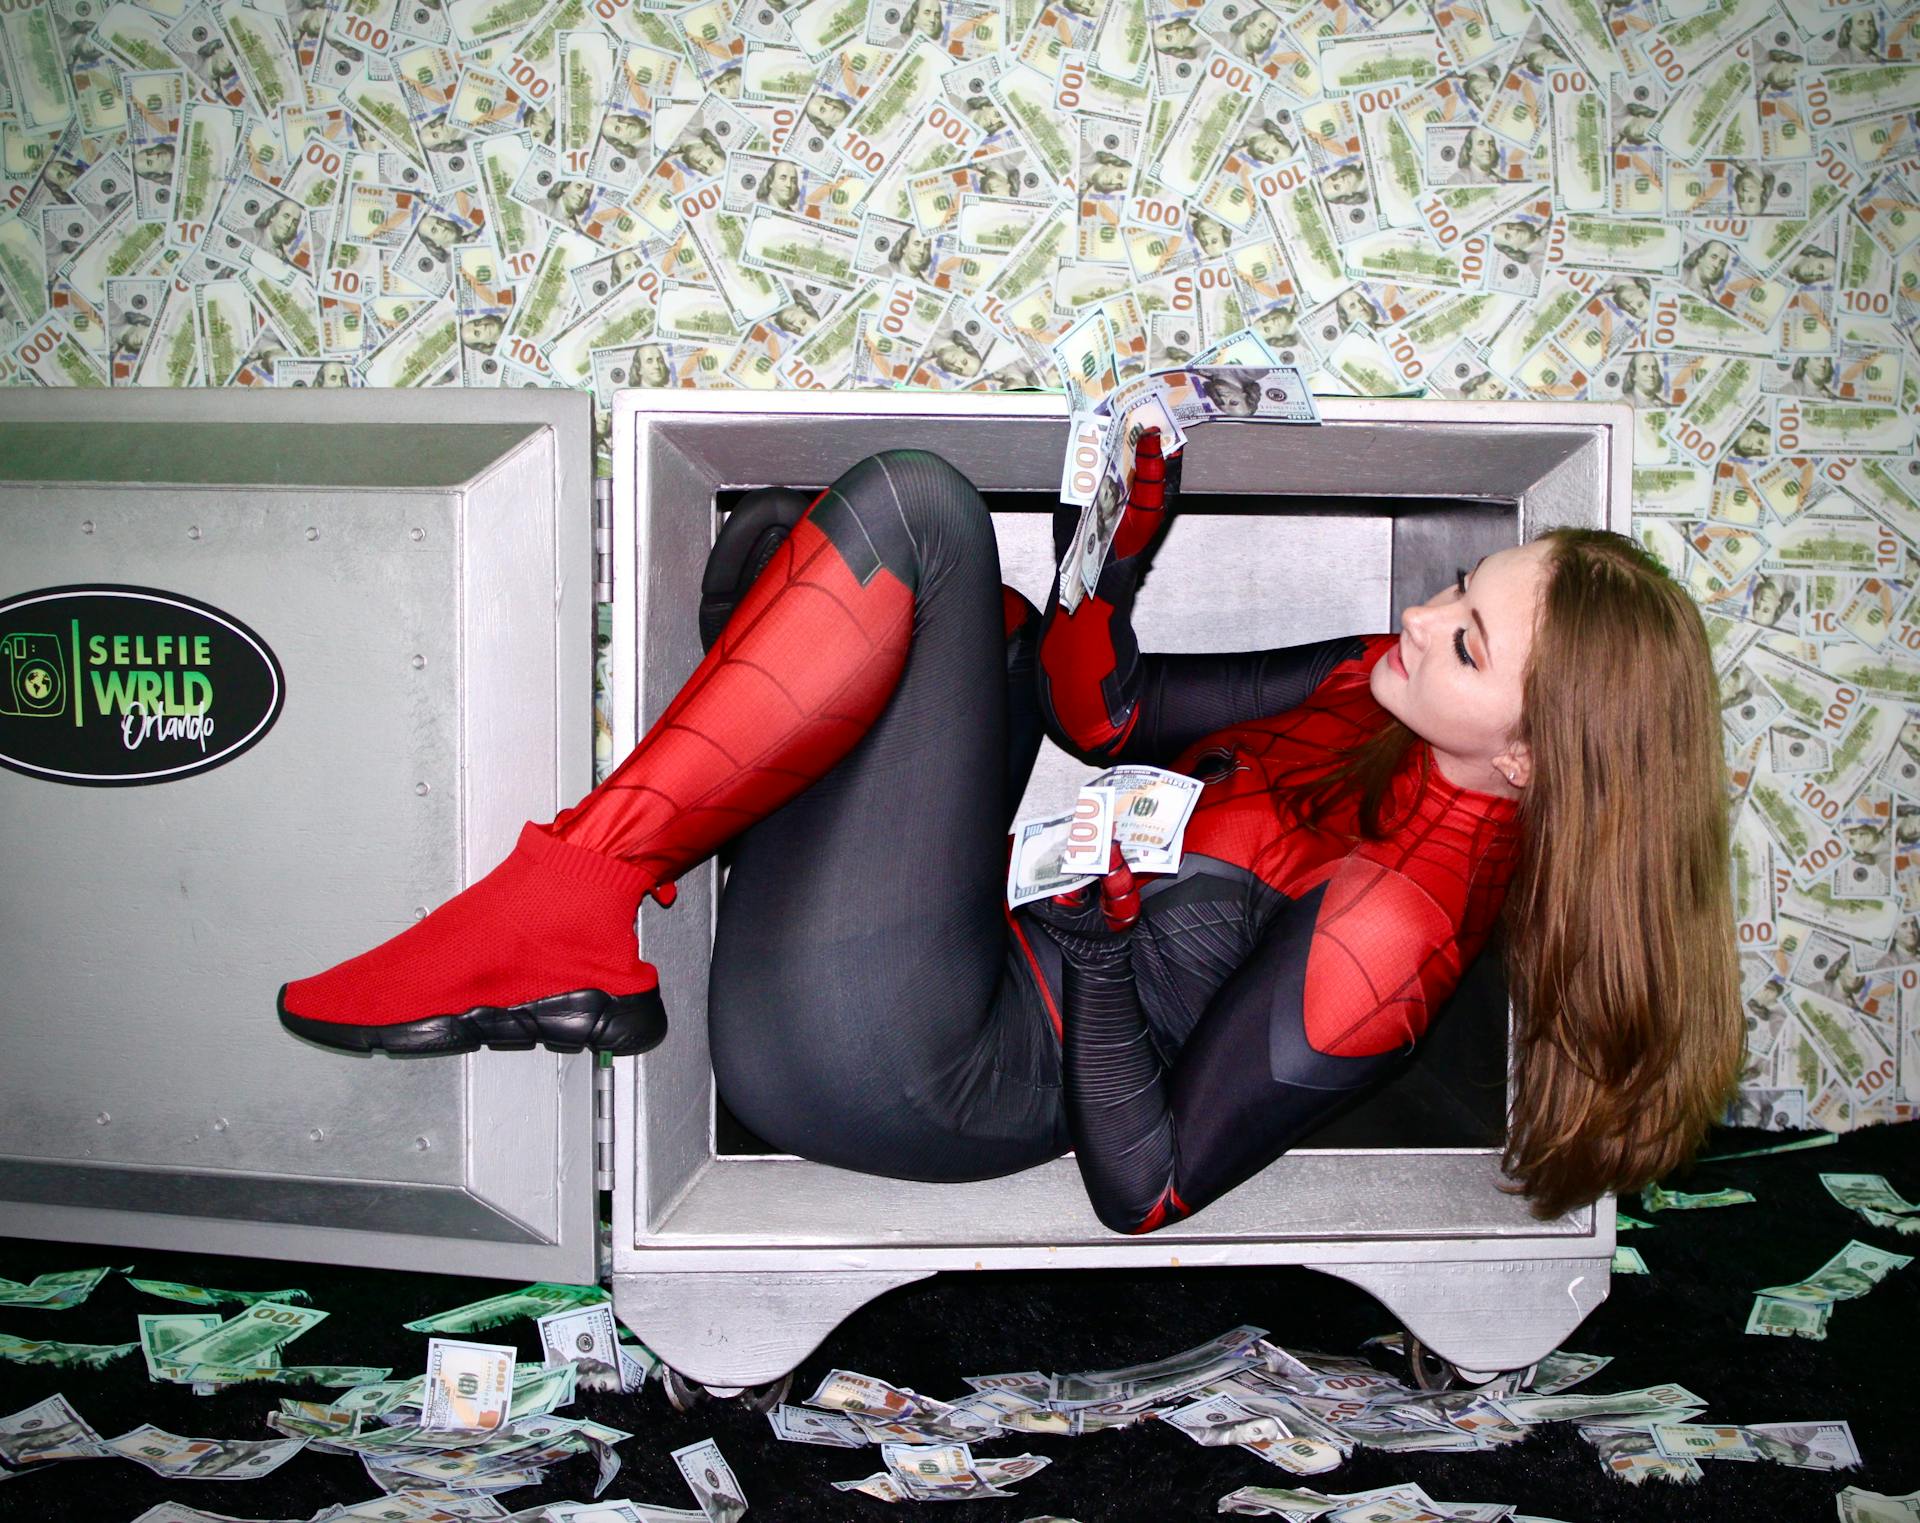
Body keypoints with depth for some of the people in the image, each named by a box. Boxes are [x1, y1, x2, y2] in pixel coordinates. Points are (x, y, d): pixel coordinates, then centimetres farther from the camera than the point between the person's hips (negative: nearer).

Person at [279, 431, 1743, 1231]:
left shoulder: (1389, 921, -20)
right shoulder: (1389, 697, 3)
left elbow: (1145, 1192, -17)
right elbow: (1102, 715, 8)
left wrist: (1097, 921, -20)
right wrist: (1115, 557, -4)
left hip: (879, 1077, -9)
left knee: (911, 506, -20)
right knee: (775, 534, 12)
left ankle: (567, 917, -15)